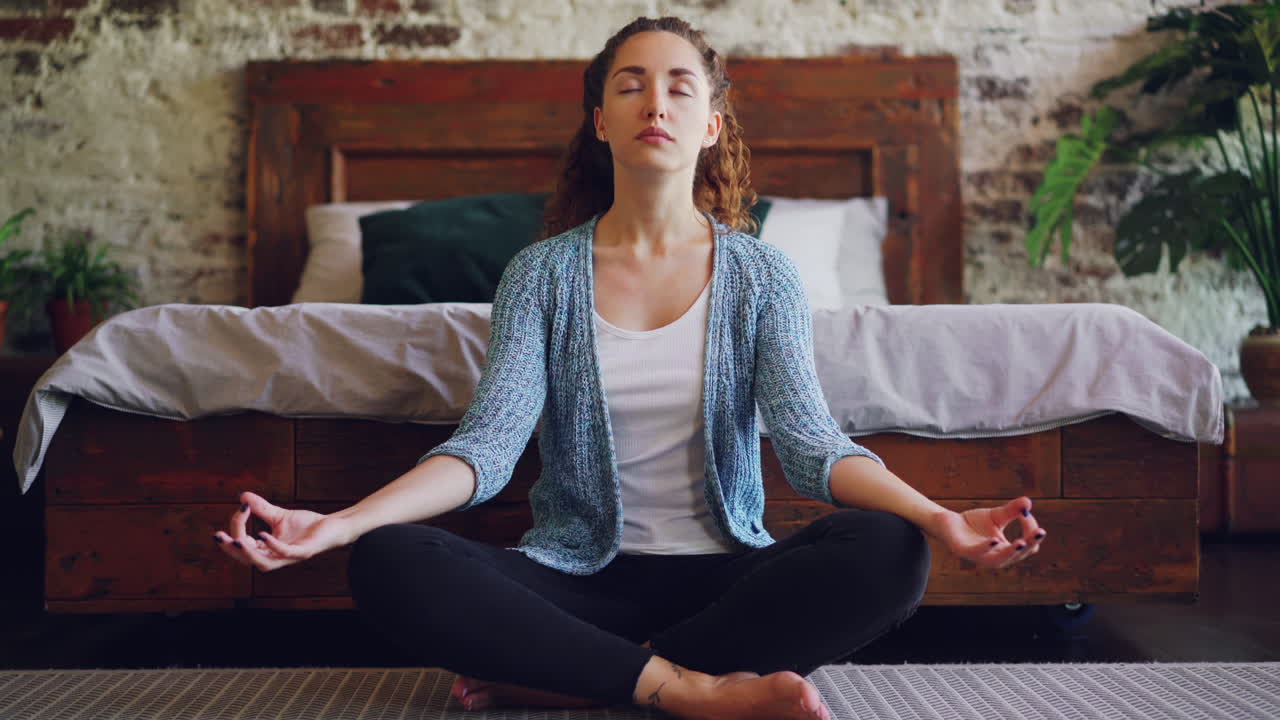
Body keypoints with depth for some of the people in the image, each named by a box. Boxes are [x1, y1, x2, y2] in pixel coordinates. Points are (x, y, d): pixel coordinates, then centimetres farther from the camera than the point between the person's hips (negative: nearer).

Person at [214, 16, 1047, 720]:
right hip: (581, 577, 0)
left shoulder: (760, 275, 3)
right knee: (388, 564, -26)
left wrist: (938, 517, -28)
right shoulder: (543, 274, 3)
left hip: (720, 572, 1)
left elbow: (811, 443, -8)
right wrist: (336, 523, -24)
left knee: (888, 553, -29)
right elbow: (488, 445, -8)